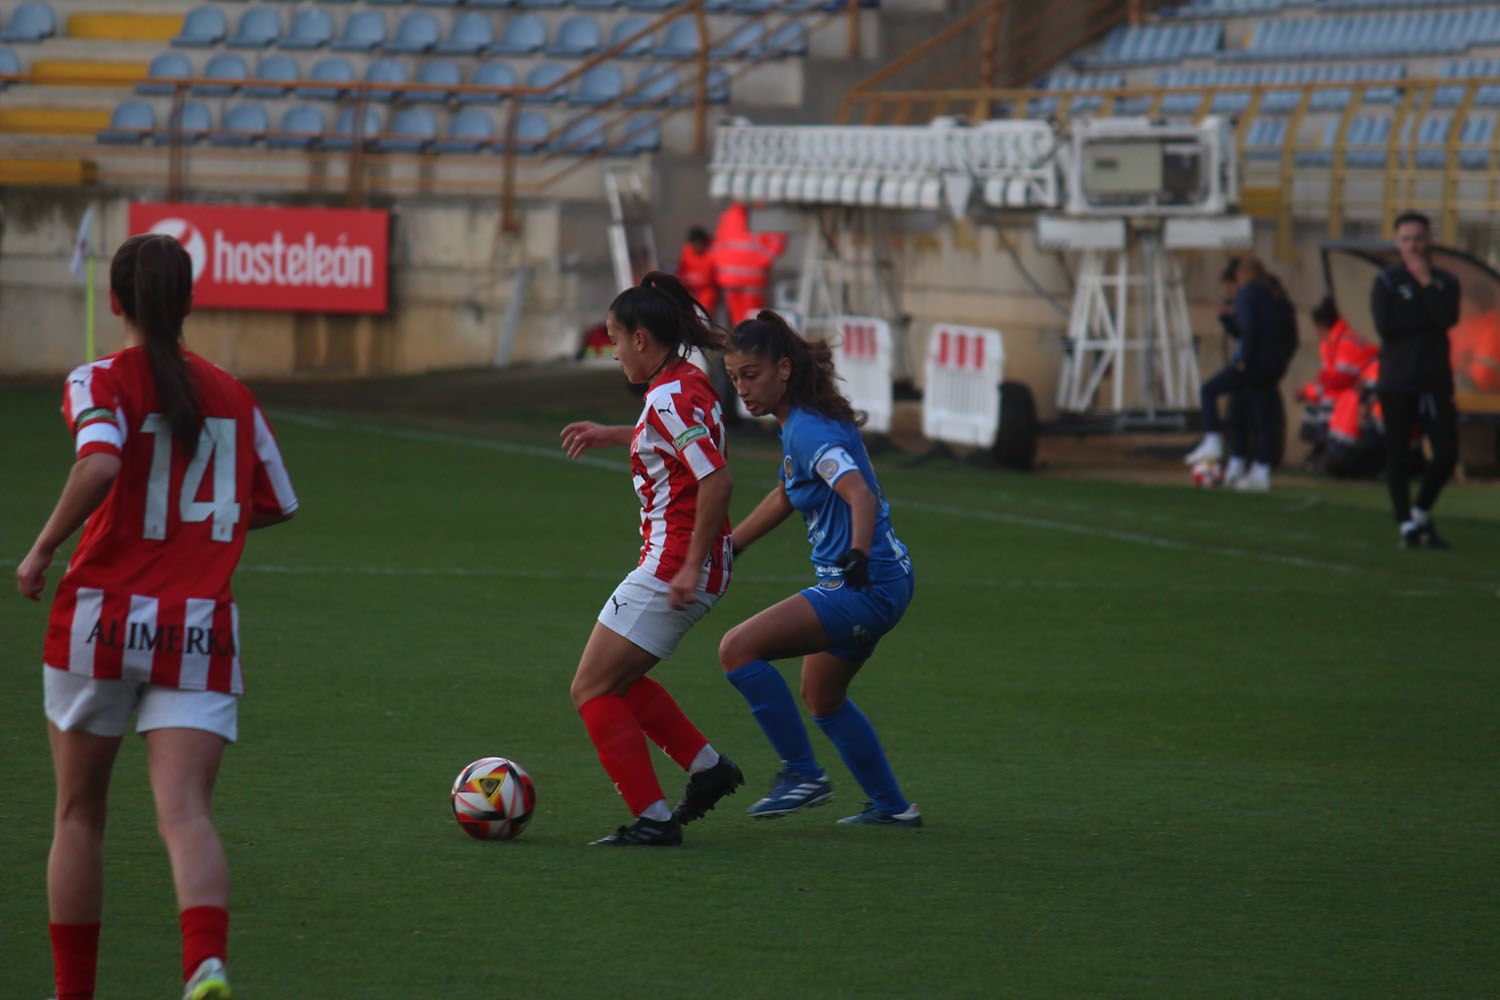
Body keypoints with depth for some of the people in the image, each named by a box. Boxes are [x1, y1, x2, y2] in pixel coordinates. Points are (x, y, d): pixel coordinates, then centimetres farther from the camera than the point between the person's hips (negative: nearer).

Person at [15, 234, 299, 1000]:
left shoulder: (102, 382, -3)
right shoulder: (232, 396, 11)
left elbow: (101, 462, -24)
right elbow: (276, 505, 21)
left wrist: (43, 551, -12)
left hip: (103, 617, -2)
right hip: (201, 629, 2)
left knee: (79, 814, 15)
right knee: (184, 811, -9)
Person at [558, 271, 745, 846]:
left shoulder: (668, 398, -19)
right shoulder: (688, 383, 11)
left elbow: (715, 482, -27)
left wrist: (691, 567, -26)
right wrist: (613, 436, 34)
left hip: (673, 564, -10)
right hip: (682, 565, 10)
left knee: (591, 691, -4)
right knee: (617, 682, 24)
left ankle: (654, 819, -6)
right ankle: (708, 768, 23)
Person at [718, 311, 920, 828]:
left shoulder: (808, 431, -19)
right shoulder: (799, 423, 11)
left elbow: (859, 494, -34)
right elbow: (784, 497, 27)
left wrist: (859, 555, -51)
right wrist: (721, 550, 31)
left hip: (866, 587, -11)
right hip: (877, 587, 11)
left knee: (738, 648, -19)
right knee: (821, 698, 28)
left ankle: (802, 773, -12)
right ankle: (891, 806, 36)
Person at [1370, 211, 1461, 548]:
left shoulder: (1445, 281, 10)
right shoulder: (1386, 281, 3)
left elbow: (1448, 318, -9)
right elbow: (1385, 326, -11)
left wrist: (1426, 282, -9)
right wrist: (1427, 322, -6)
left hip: (1434, 380, 2)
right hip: (1397, 380, -2)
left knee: (1447, 454, -5)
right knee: (1398, 455, 0)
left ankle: (1421, 513, 15)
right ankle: (1407, 526, 8)